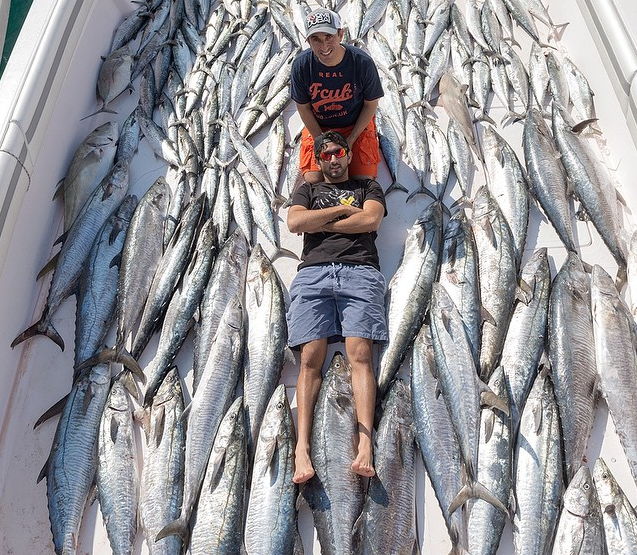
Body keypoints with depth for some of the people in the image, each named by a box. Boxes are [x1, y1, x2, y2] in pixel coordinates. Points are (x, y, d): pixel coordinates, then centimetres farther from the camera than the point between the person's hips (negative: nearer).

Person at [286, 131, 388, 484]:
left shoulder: (368, 187, 26)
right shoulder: (308, 190, 29)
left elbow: (371, 219, 3)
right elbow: (294, 222, 7)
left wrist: (321, 224, 6)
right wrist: (343, 208, 7)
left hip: (359, 271, -1)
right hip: (313, 273, 1)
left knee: (360, 354, -17)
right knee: (311, 358, -13)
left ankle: (365, 447, -23)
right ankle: (302, 448, -18)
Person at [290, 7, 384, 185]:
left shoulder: (363, 62, -23)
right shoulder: (301, 65, -20)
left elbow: (371, 104, -9)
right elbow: (303, 107, -7)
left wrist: (350, 141, -11)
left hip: (356, 125, -1)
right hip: (317, 127, 1)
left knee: (364, 178, -10)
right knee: (313, 179, -12)